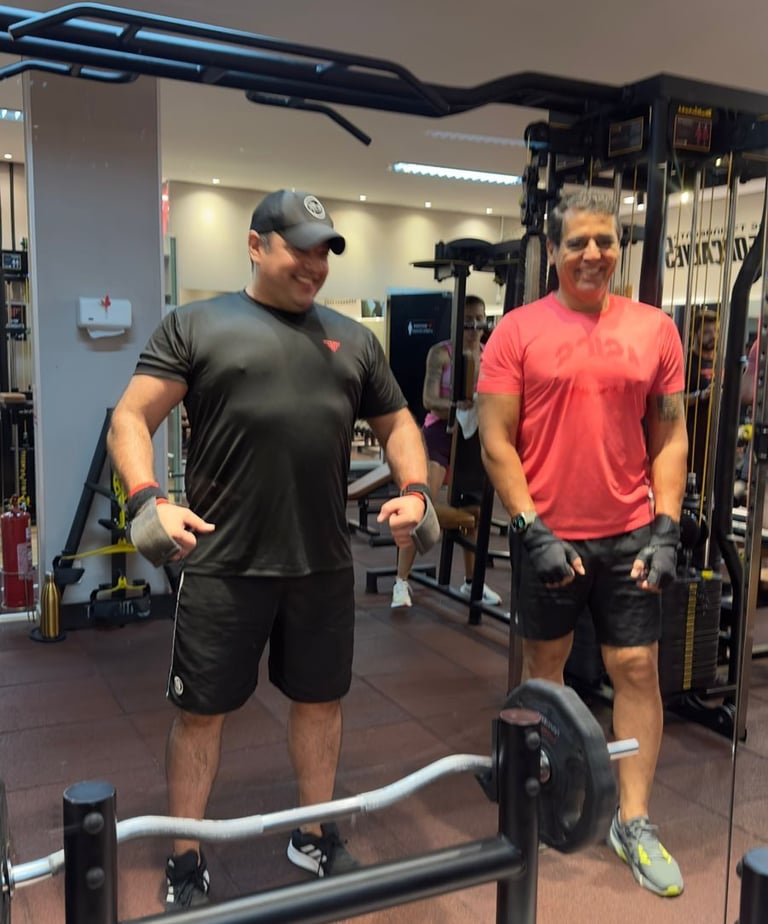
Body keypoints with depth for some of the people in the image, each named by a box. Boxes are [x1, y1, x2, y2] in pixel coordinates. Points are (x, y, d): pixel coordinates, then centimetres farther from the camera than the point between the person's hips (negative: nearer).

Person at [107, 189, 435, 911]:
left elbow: (397, 422, 18)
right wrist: (147, 498, -22)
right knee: (202, 710, 8)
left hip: (323, 564, 4)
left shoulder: (352, 339, 13)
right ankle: (187, 862, 27)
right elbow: (131, 417, -5)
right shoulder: (196, 325, 1)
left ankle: (315, 837, 37)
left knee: (320, 699, 16)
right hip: (222, 565, -3)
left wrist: (414, 488, 0)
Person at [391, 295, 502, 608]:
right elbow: (429, 401, -15)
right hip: (440, 432, -5)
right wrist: (459, 405, -32)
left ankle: (471, 582, 28)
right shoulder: (440, 353, -7)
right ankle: (401, 582, -5)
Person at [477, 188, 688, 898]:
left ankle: (634, 822, 19)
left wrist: (666, 531, -4)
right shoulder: (518, 331, -5)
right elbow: (496, 442, -7)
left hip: (631, 534, 2)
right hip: (548, 534, -1)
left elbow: (671, 437, 4)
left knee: (638, 668, 5)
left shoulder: (654, 328, 2)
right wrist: (532, 531, -12)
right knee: (545, 660, 14)